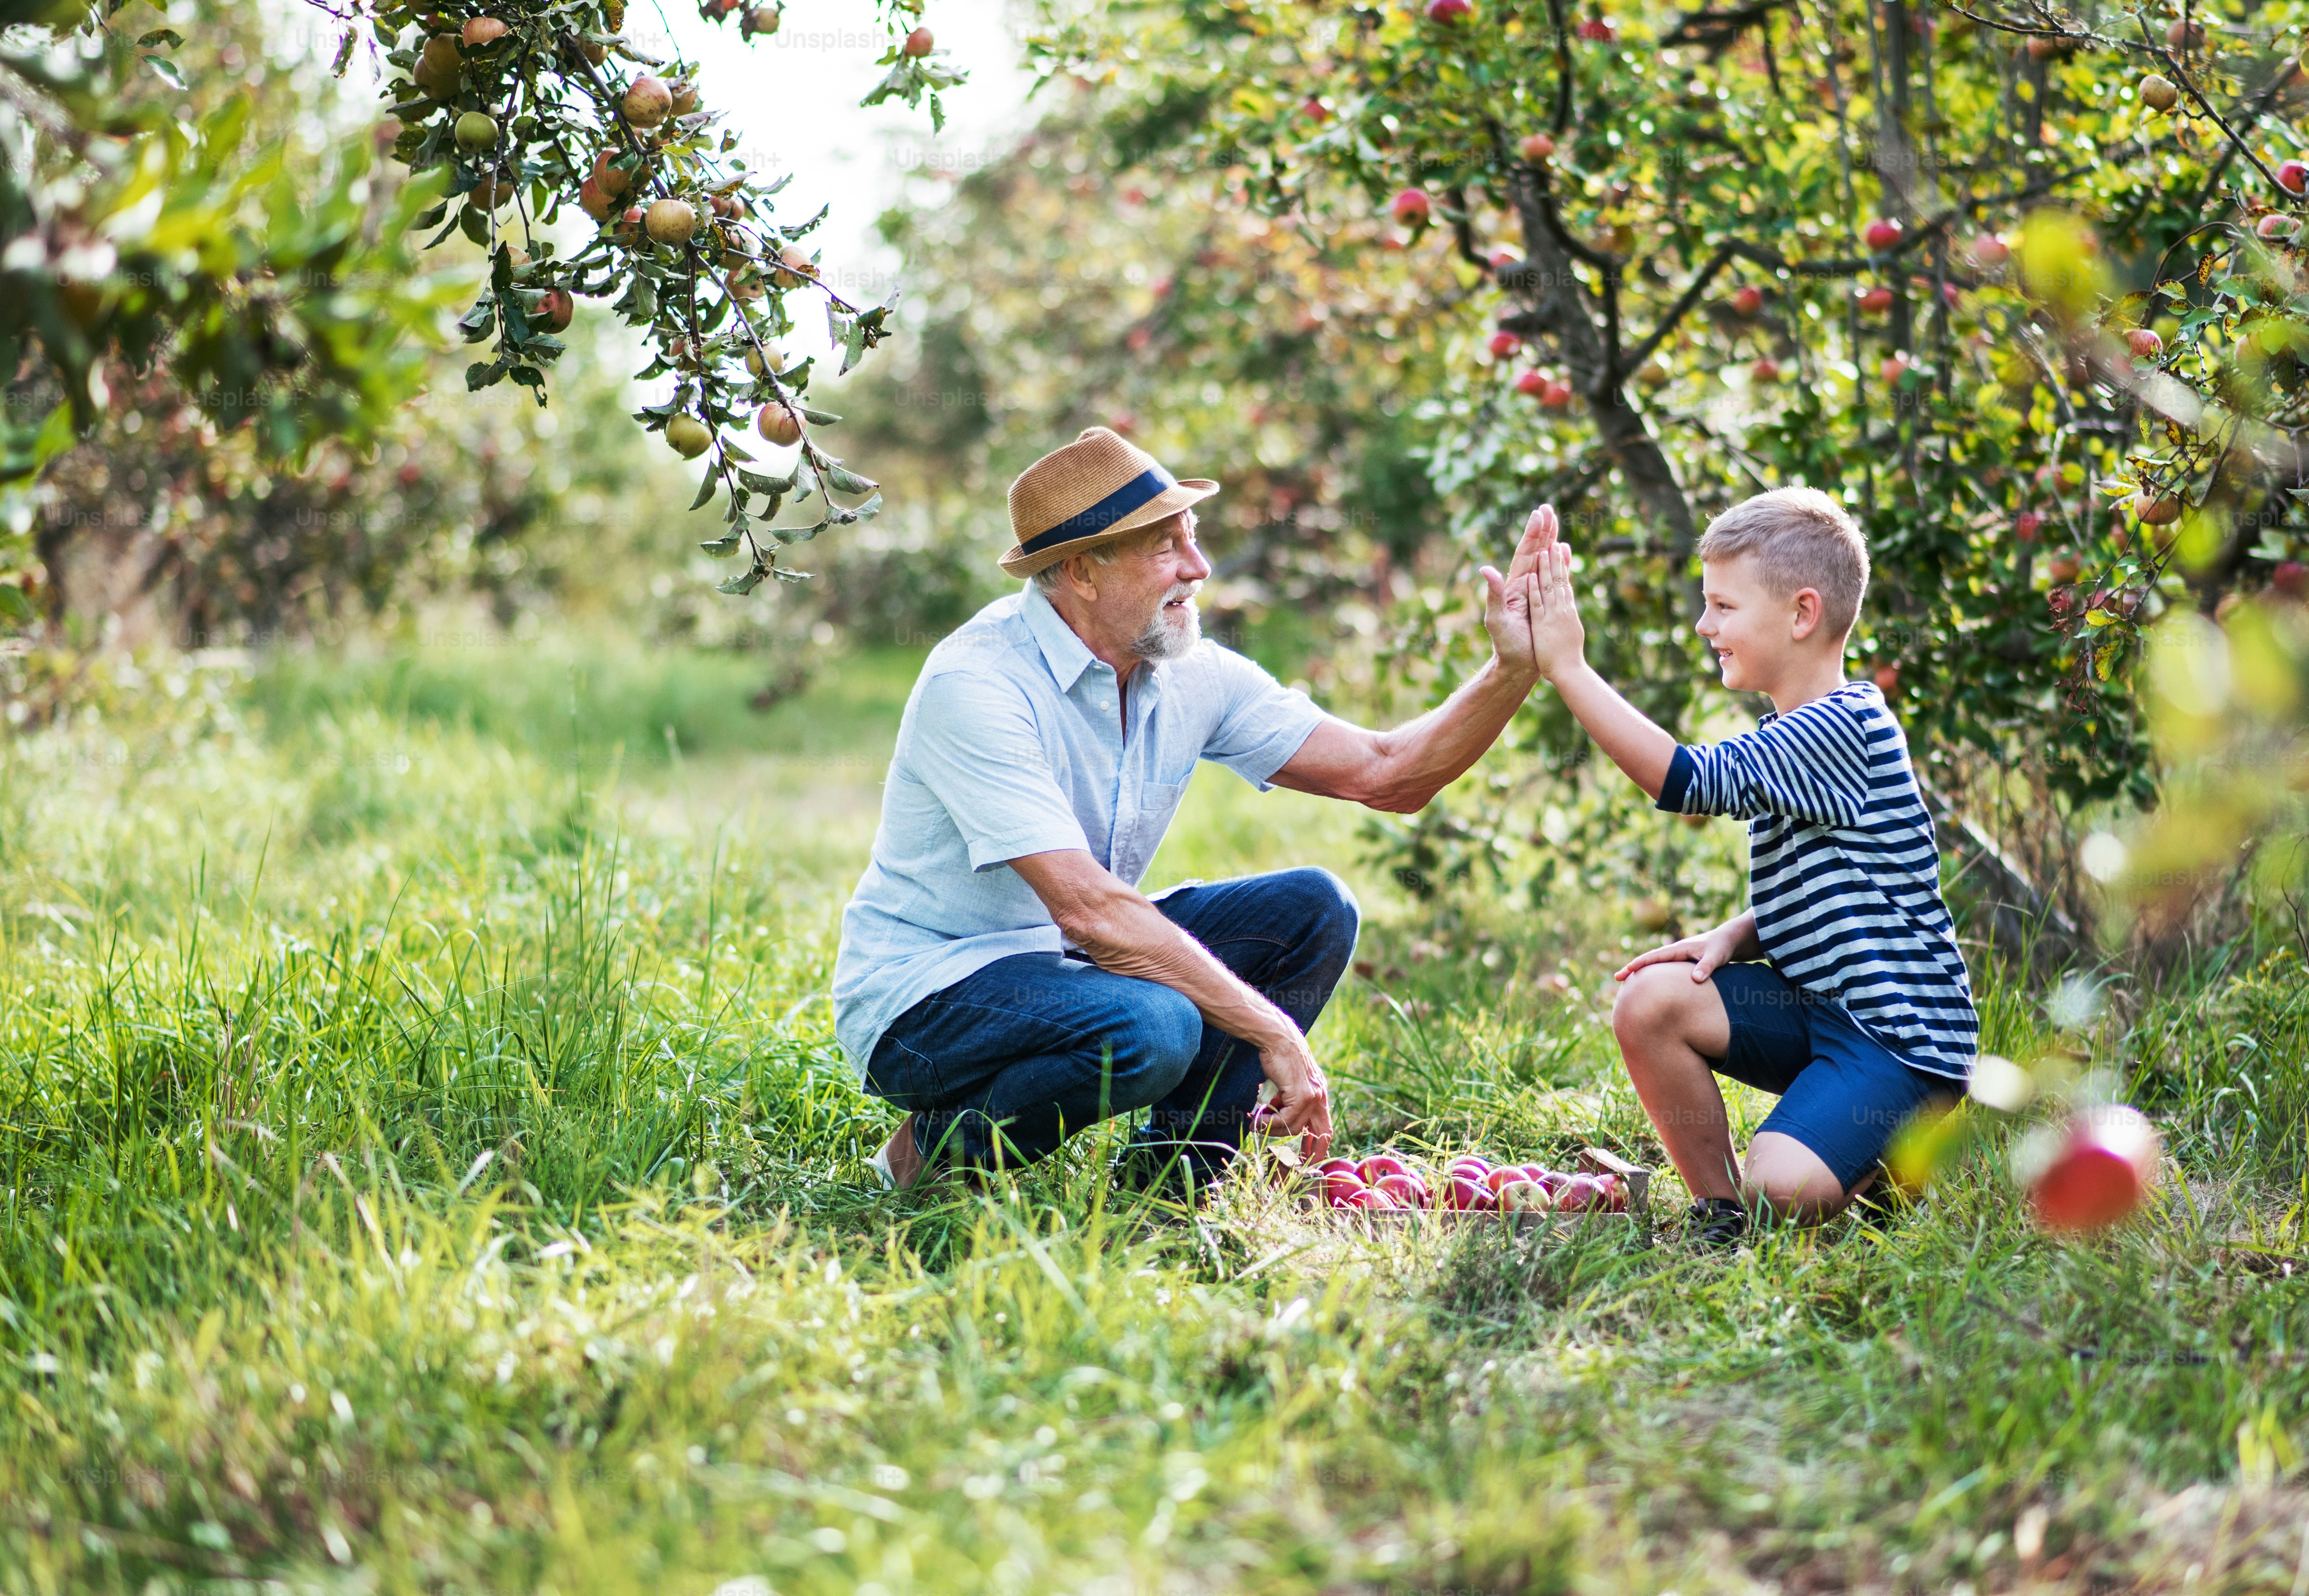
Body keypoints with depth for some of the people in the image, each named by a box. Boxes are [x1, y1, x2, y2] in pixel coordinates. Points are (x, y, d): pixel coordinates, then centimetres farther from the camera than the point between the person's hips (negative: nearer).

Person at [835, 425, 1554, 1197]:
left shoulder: (1193, 676, -2)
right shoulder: (976, 685, -25)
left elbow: (1387, 774, 0)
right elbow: (1085, 907, -32)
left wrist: (1511, 670, -16)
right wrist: (1273, 1032, -31)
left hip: (1073, 961, 8)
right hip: (923, 989, -8)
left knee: (1313, 908, -6)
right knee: (1152, 1028, -34)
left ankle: (1175, 1170, 1)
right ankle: (942, 1150, -8)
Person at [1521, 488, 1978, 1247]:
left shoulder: (1840, 729, -19)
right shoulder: (1798, 735, 13)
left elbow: (1689, 780, -28)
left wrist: (1569, 668, -25)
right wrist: (1735, 935, -3)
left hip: (1898, 1033, -9)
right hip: (1816, 1006, 9)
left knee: (1782, 1189, -26)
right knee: (1651, 1001, -11)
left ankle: (1897, 1154, 6)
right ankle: (1717, 1205, 3)